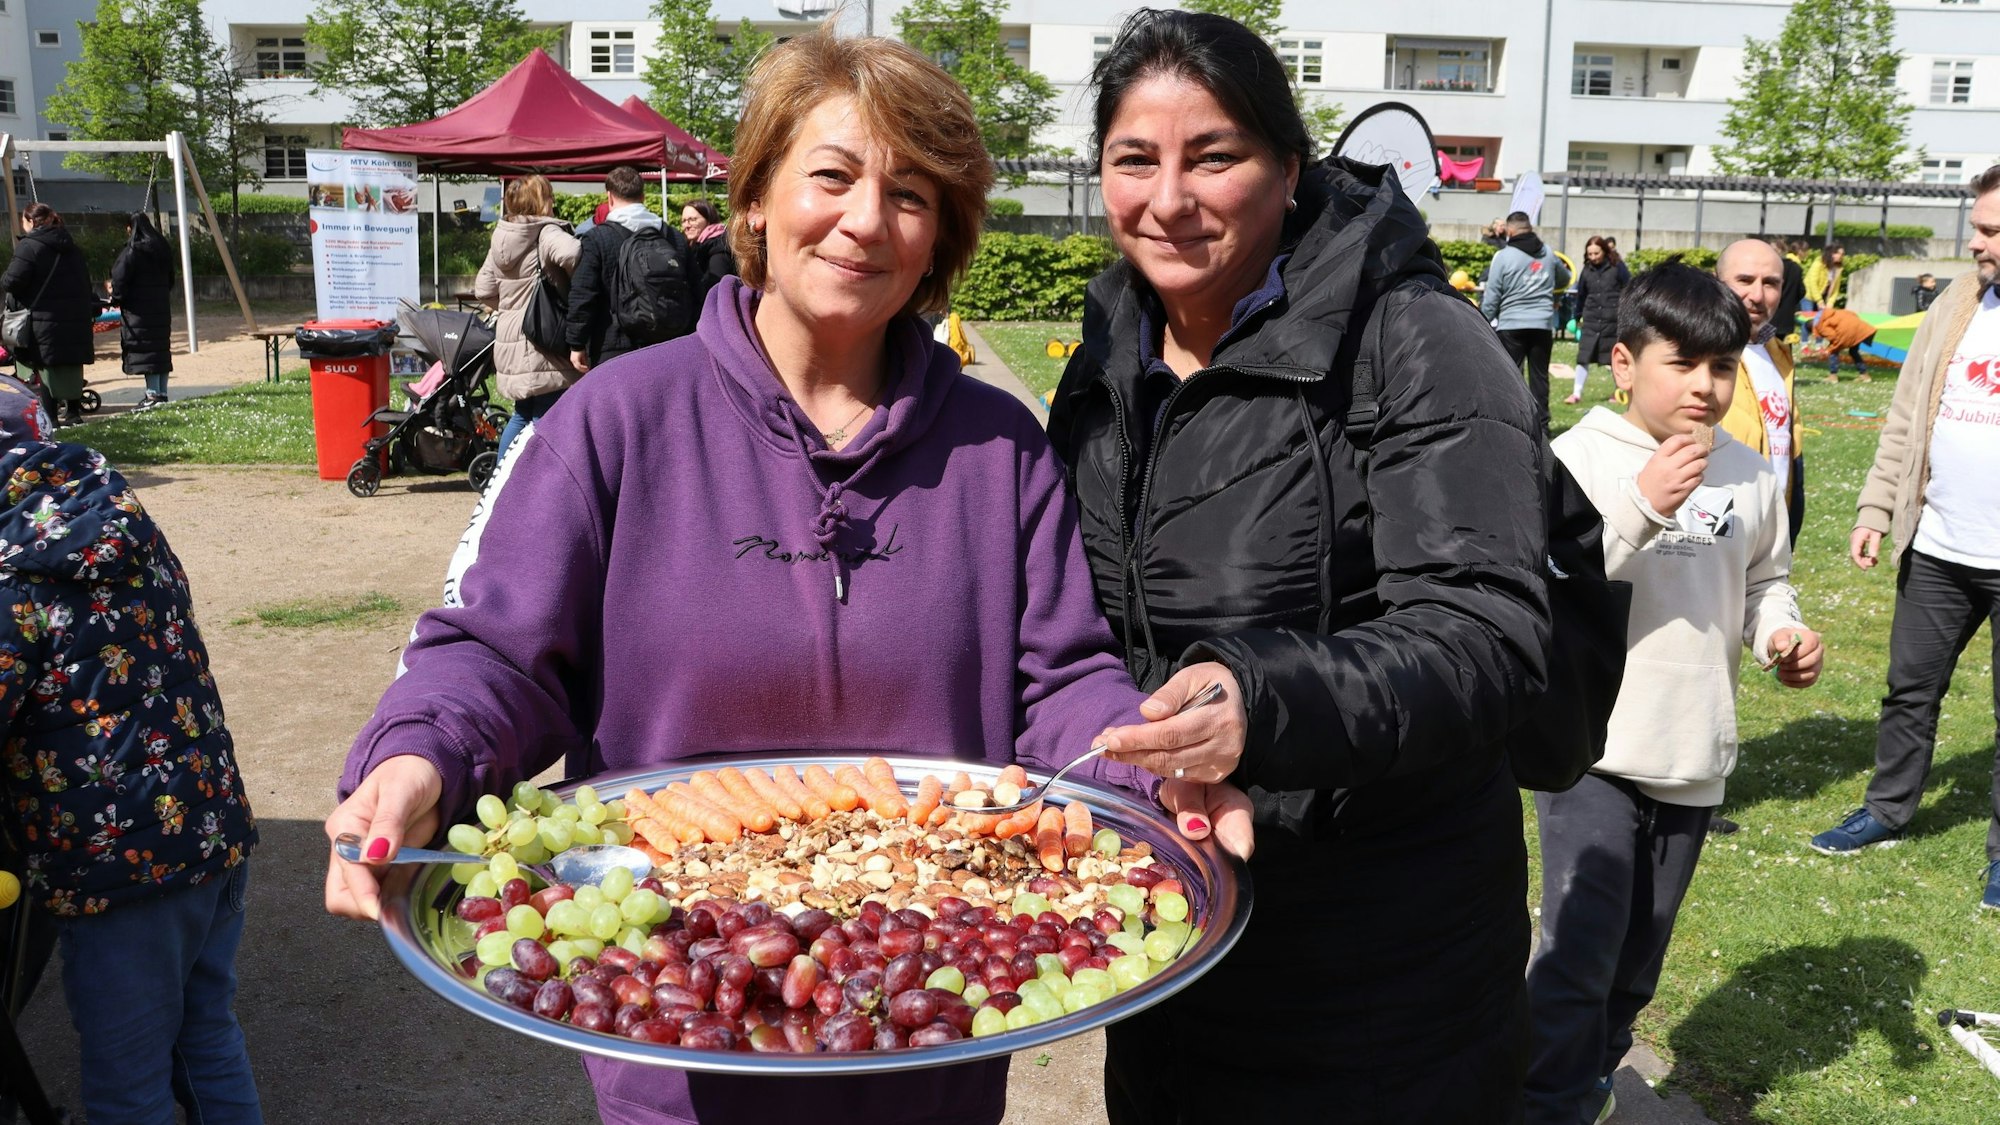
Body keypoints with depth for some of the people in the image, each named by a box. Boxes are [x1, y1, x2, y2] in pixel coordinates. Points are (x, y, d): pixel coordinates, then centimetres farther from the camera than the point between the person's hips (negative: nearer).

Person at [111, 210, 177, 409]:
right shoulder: (163, 249, 10)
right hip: (162, 308, 7)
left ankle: (153, 394, -9)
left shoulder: (132, 251, -12)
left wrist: (116, 298, 5)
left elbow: (120, 280, -11)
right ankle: (162, 393, 13)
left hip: (139, 310, -7)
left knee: (145, 350, -6)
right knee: (161, 348, 10)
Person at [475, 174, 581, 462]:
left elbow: (483, 290, 13)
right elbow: (572, 253, -33)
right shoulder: (547, 233, -12)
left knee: (522, 415, 21)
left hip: (511, 340, 8)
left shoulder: (500, 239, 12)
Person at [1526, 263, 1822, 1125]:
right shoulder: (1579, 459, -11)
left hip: (1693, 762, 5)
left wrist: (1782, 634, -3)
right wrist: (1641, 506, -25)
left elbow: (1764, 581, 17)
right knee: (1578, 958, -10)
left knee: (1636, 962, 19)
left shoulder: (1749, 476, 3)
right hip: (1594, 754, -5)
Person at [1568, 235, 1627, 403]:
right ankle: (1576, 393, -2)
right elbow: (1581, 295, 15)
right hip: (1591, 320, 2)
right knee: (1583, 356, -5)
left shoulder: (1617, 266, -5)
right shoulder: (1587, 270, 5)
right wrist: (1577, 317, 20)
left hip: (1613, 320, -2)